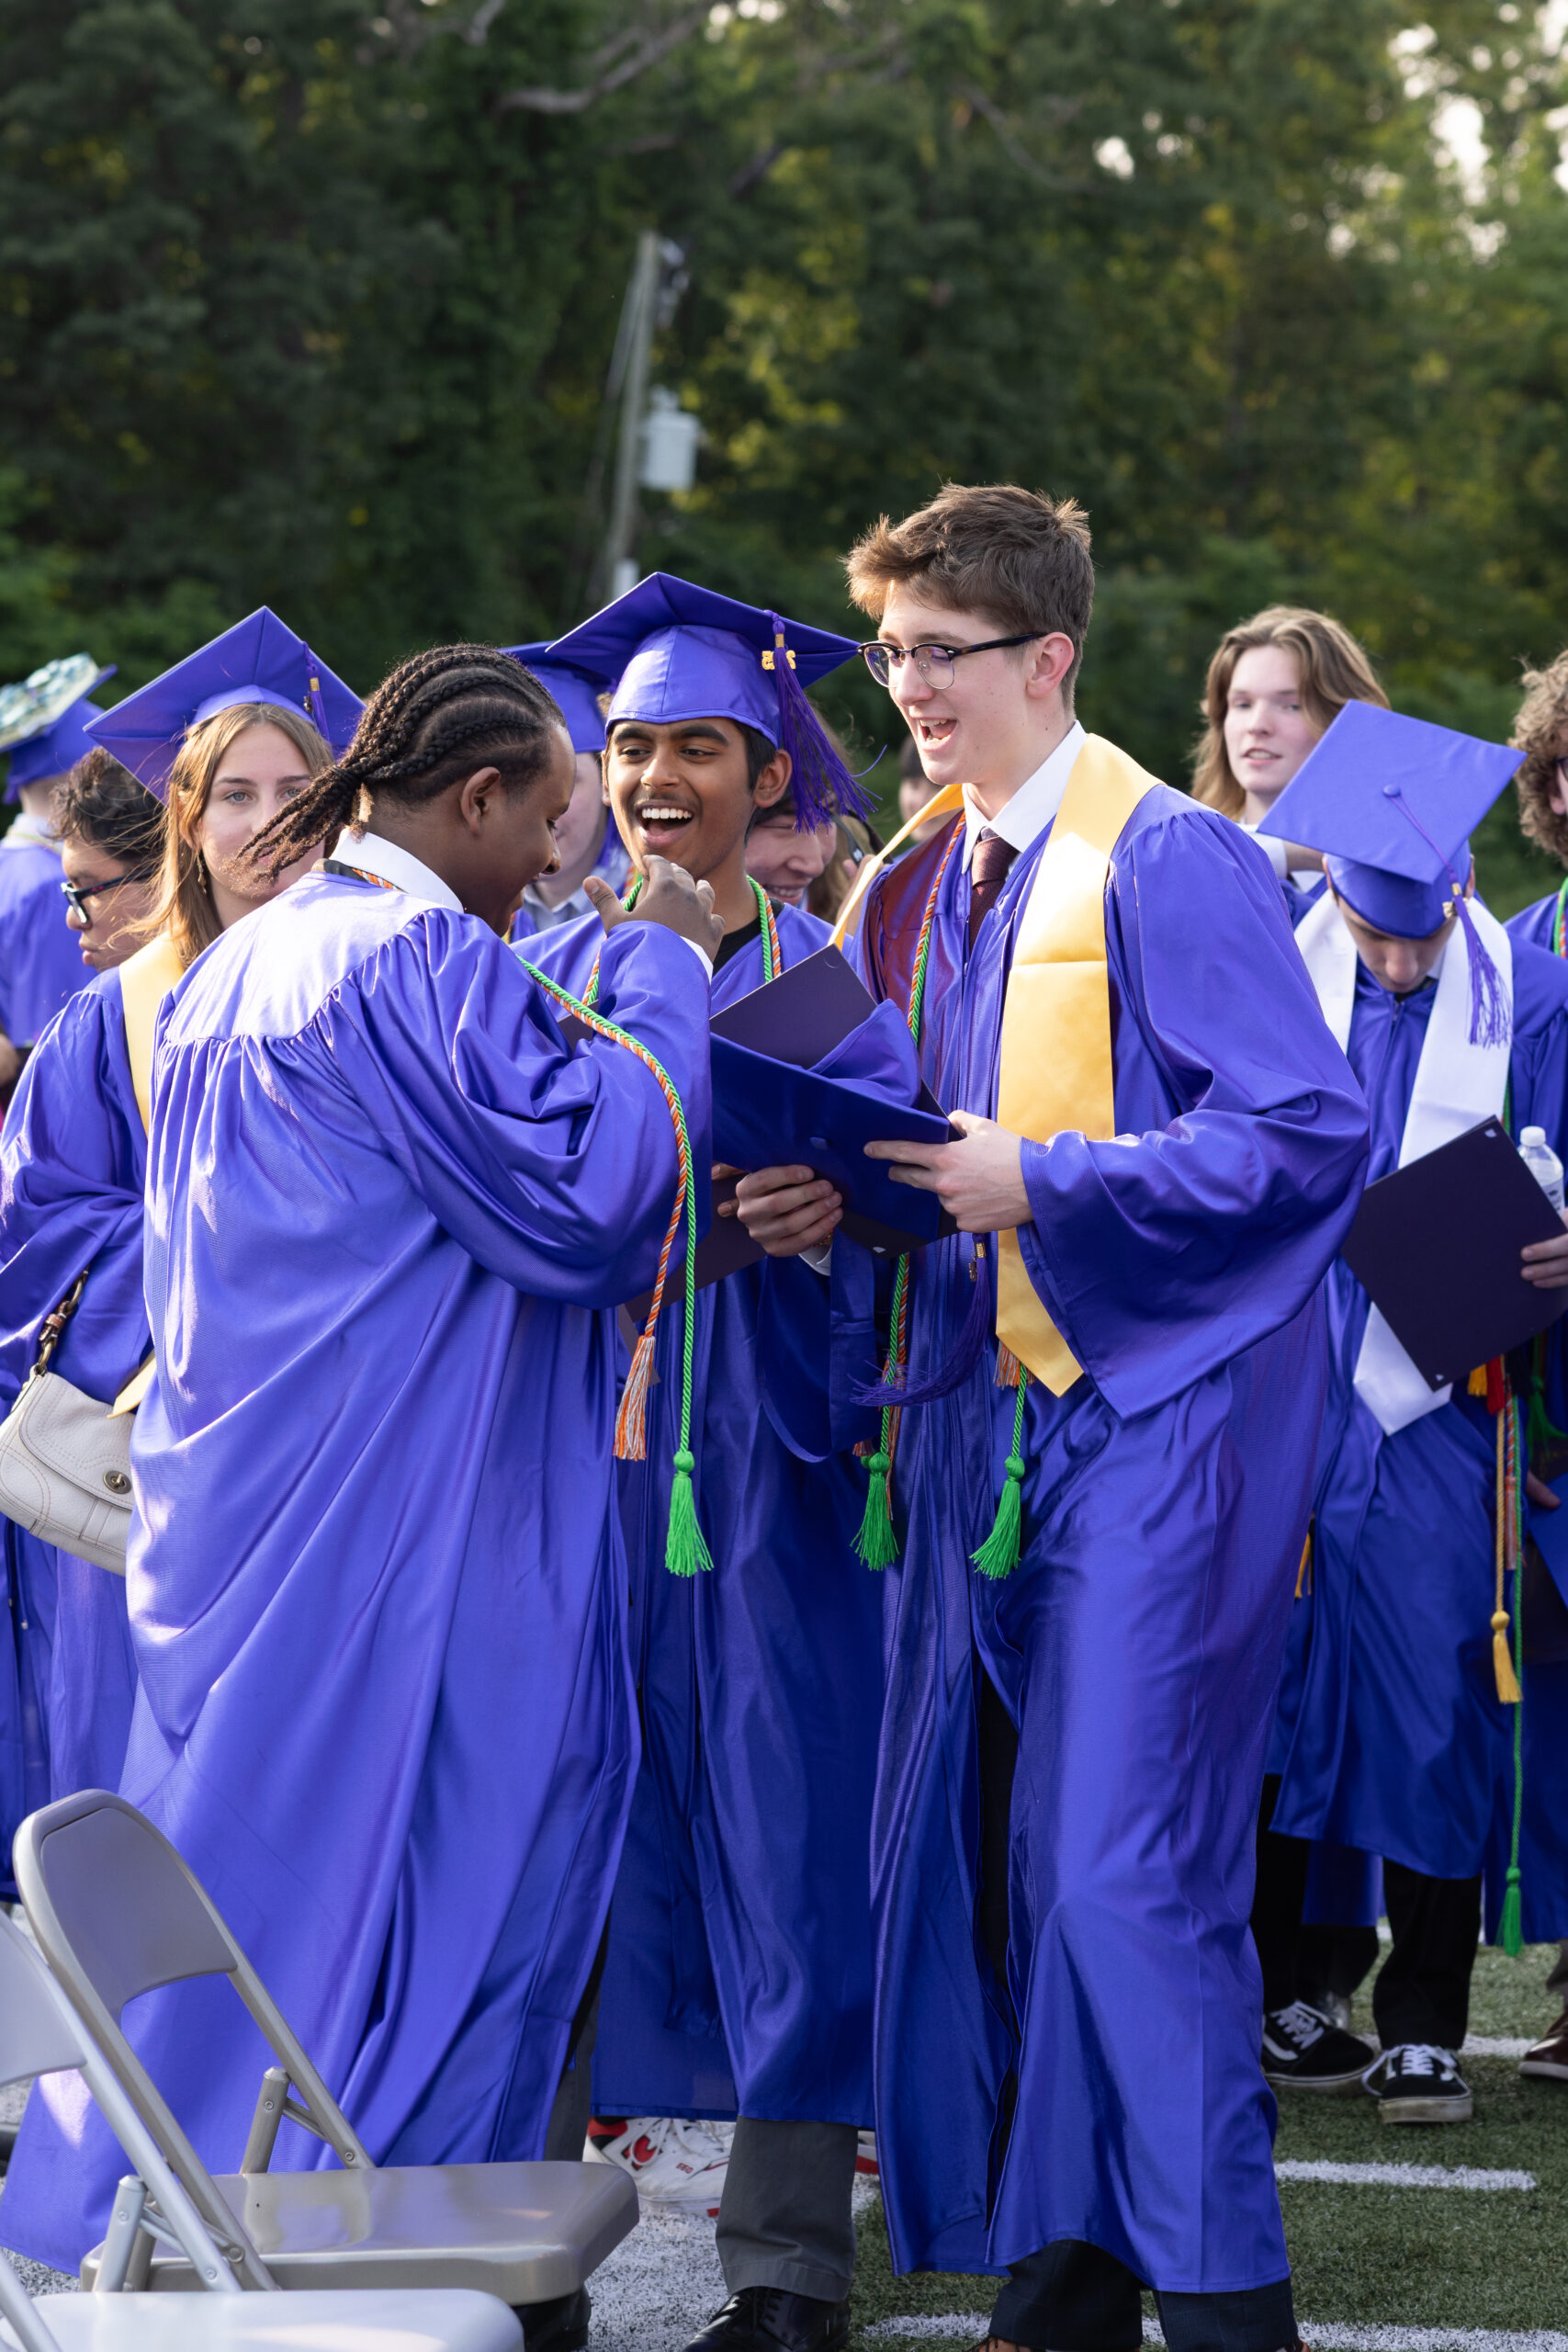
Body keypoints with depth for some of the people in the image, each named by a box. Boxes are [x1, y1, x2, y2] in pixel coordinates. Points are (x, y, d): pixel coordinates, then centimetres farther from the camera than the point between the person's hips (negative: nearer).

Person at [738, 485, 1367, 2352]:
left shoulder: (1169, 863, -9)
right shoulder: (907, 897, 14)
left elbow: (1309, 1132, -17)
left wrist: (1036, 1181, -21)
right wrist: (835, 1204, -1)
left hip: (1151, 1423, -8)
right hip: (978, 1415, 8)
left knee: (1124, 1871, -11)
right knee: (977, 1860, 7)